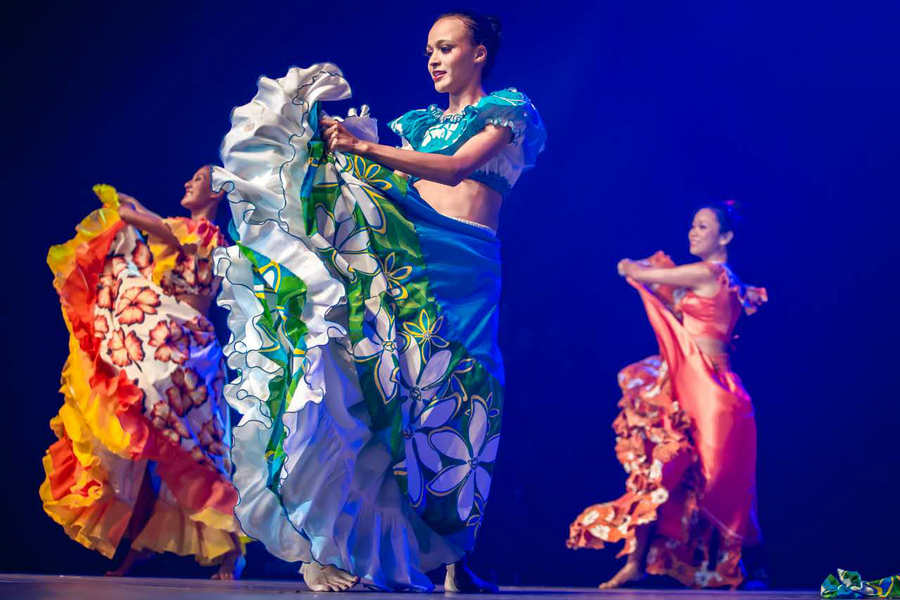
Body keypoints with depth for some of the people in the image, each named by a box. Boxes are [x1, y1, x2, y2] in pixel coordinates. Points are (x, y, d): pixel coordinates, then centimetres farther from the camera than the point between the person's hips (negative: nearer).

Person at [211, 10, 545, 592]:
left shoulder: (508, 110, 10)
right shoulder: (417, 122, 25)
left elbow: (456, 167, -7)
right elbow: (382, 181, 14)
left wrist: (365, 148, -12)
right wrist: (335, 135, 0)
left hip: (463, 261, -3)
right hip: (401, 254, 3)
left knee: (454, 396, -10)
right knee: (384, 388, -8)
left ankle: (453, 556, -6)